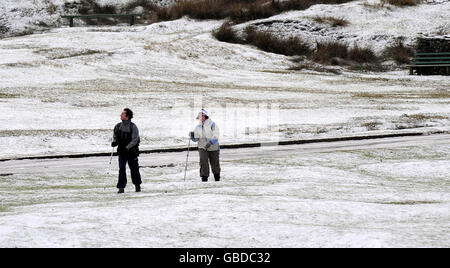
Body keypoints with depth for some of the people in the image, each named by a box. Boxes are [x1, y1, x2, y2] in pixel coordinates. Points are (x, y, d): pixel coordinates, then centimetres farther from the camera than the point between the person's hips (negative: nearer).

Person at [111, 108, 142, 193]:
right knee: (121, 169, -7)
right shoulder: (118, 126, 5)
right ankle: (121, 187, -6)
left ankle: (137, 185, 27)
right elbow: (115, 137, 17)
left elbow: (135, 140, -14)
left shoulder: (133, 127, -9)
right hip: (121, 152, 3)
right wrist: (114, 142, -5)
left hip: (132, 152, -3)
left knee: (134, 169, 8)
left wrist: (127, 147, -24)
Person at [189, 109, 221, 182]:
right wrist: (192, 136, -12)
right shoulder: (198, 127, 8)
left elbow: (215, 136, -16)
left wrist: (210, 142, -30)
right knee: (203, 162, -16)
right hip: (202, 148, 2)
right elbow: (195, 139, 10)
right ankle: (204, 178, -11)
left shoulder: (212, 125, -6)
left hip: (213, 148, -2)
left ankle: (217, 178, 29)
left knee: (215, 163, 9)